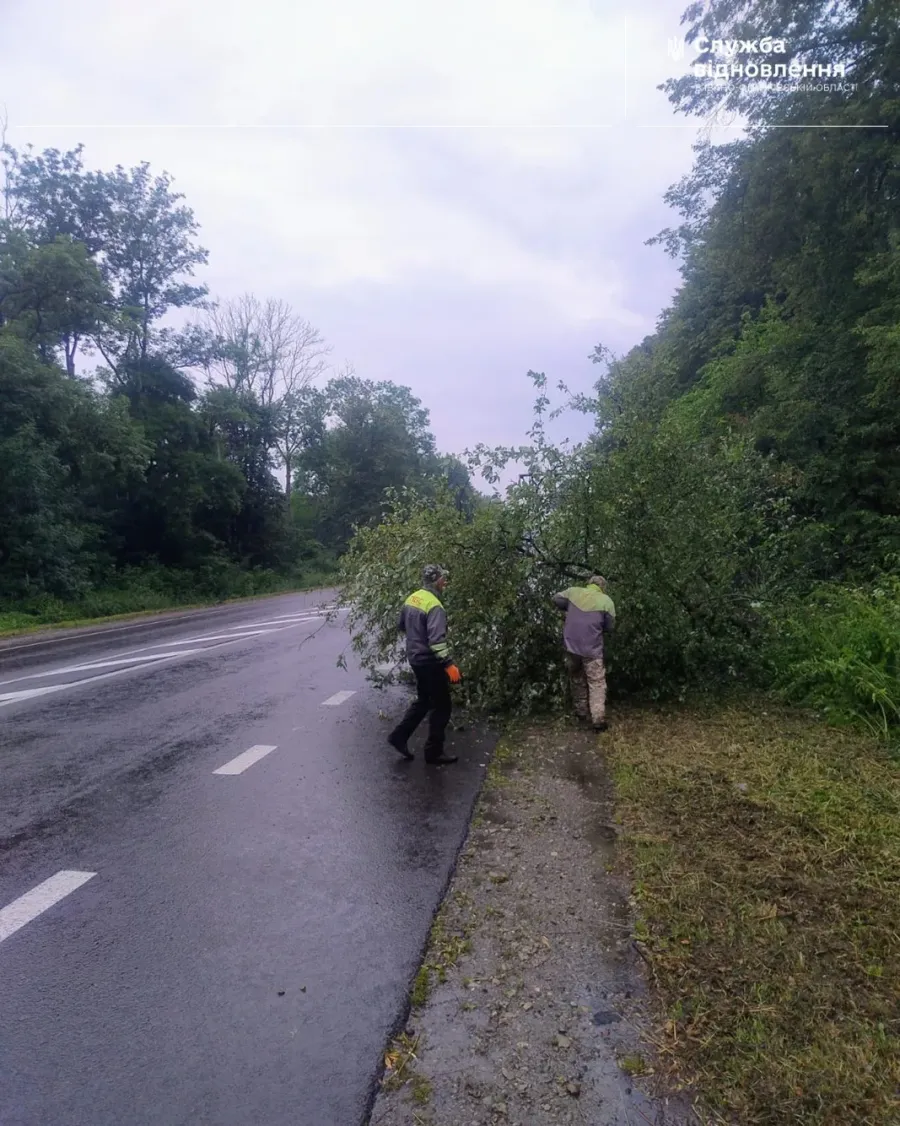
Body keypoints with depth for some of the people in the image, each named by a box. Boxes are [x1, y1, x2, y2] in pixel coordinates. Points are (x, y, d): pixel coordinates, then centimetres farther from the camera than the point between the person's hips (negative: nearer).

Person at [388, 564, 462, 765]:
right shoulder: (434, 605, -22)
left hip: (415, 657, 9)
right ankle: (433, 752, 11)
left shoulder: (412, 598, 6)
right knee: (442, 705, 4)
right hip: (430, 661, -9)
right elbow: (437, 639, -30)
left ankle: (399, 736, 24)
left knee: (423, 700, 23)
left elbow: (401, 626, 18)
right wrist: (449, 664, -30)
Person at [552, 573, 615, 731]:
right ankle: (598, 720, -2)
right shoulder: (606, 600, -6)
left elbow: (556, 600, 12)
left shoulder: (573, 591, 1)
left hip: (571, 646, 3)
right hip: (592, 649, -3)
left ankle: (581, 712, 30)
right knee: (597, 683, 4)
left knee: (577, 680, 21)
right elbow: (609, 626, 0)